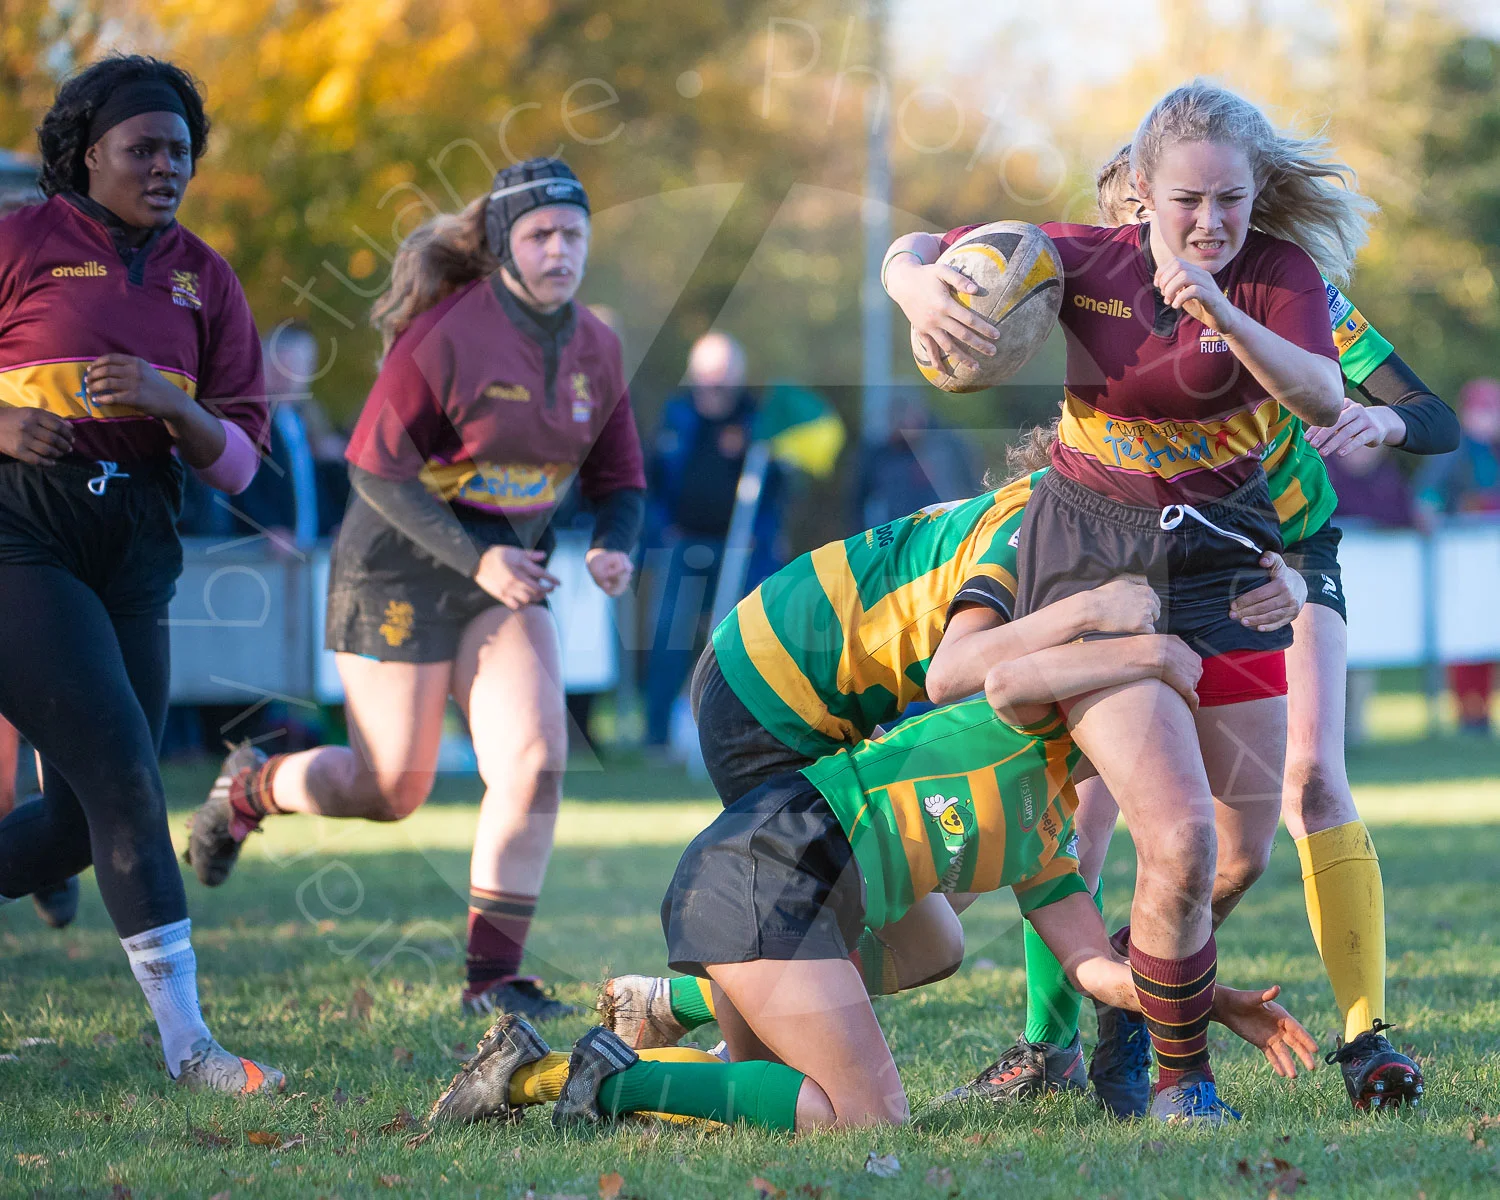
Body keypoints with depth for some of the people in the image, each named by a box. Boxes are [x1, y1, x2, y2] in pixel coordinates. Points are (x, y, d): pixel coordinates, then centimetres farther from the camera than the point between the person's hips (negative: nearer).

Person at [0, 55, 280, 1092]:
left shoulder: (202, 277, 12)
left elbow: (238, 460, 7)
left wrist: (169, 401, -13)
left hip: (135, 550, 6)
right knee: (120, 770, -16)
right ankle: (187, 1039, -15)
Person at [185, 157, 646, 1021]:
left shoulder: (596, 347, 2)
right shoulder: (446, 335, -17)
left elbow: (619, 477, 11)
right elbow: (376, 468, -17)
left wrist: (616, 546, -11)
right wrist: (474, 557, -25)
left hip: (510, 573, 5)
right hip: (404, 565, -5)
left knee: (538, 759, -12)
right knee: (392, 790, -1)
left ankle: (493, 976, -4)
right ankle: (251, 787, 31)